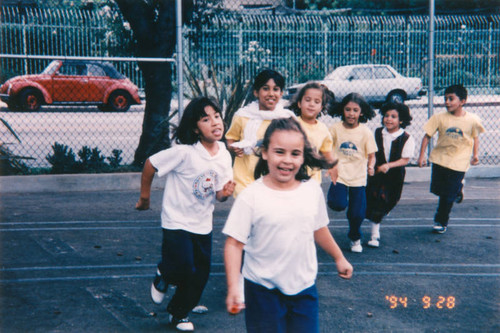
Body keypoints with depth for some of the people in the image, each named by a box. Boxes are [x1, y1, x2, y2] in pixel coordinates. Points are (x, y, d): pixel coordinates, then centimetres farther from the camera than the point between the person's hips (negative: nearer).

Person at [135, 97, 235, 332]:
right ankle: (163, 275, 23)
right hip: (177, 221, -5)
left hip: (203, 224, 6)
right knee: (183, 269, -14)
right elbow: (150, 164, -13)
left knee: (200, 274, 10)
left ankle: (179, 313, 33)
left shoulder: (224, 156, -3)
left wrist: (225, 193, -21)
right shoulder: (185, 152, -21)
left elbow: (218, 194, 3)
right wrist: (144, 197, -4)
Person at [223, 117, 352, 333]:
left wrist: (339, 258, 24)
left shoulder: (312, 189, -3)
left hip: (305, 287, 4)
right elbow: (234, 243, -14)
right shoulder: (251, 196, -16)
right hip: (263, 289, -3)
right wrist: (233, 288, -22)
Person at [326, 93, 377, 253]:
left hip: (358, 177, 1)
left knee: (357, 213, 2)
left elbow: (371, 155, 0)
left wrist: (371, 166, -20)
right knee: (338, 205, -21)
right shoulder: (335, 128, -4)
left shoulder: (366, 132, -4)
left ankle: (355, 238, 31)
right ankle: (332, 195, 17)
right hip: (339, 174, 0)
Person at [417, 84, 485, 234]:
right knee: (438, 190, 12)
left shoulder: (472, 120, -10)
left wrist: (475, 154, -2)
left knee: (448, 195, 2)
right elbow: (427, 136, -4)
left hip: (459, 162, -2)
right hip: (440, 158, 2)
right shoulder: (439, 117, -9)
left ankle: (441, 222, 23)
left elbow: (475, 137, 7)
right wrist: (421, 155, -6)